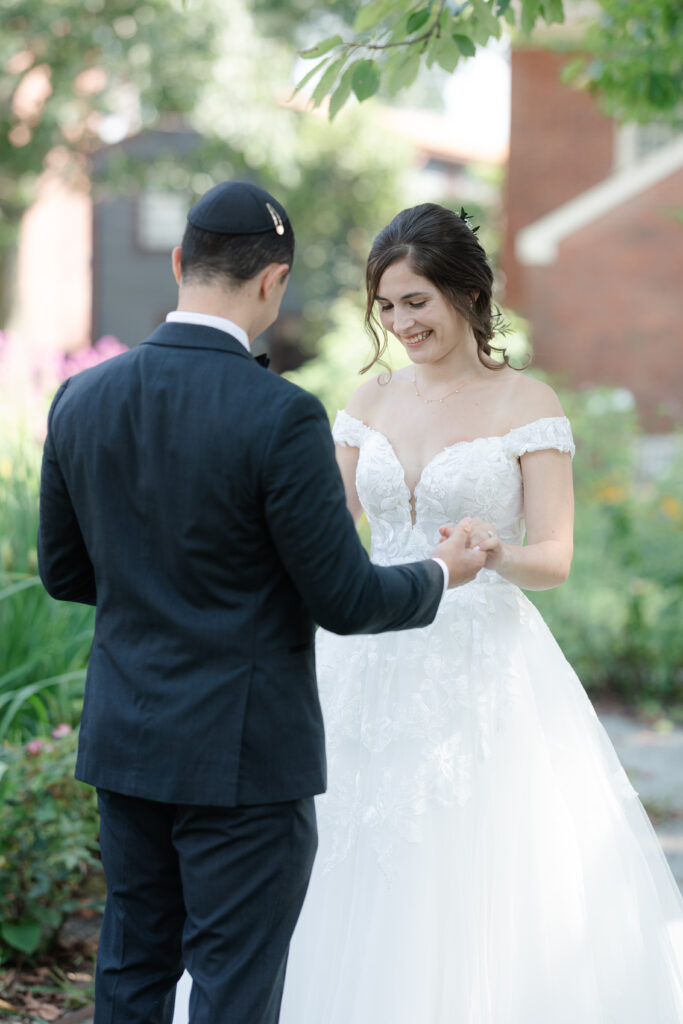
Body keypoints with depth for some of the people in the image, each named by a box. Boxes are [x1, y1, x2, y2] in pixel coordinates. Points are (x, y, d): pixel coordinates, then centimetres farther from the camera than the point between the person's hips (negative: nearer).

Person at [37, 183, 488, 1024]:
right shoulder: (281, 417, -19)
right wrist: (439, 576, 5)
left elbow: (63, 572, 10)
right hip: (244, 753, -6)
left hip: (125, 736, 6)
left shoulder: (81, 401, 0)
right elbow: (345, 600, -14)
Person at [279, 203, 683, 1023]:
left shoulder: (526, 404, -4)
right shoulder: (370, 403, 10)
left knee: (481, 898, -4)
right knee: (352, 887, 5)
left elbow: (555, 557, -7)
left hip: (481, 670, -4)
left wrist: (496, 556, -27)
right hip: (369, 666, 5)